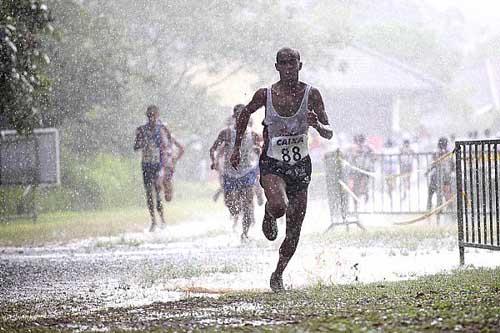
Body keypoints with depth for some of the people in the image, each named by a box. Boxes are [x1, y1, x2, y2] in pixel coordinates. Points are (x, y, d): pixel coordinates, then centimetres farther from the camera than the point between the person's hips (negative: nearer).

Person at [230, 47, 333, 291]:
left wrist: (317, 125, -30)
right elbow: (245, 114, 12)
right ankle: (269, 216, 6)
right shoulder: (265, 95, -9)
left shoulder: (311, 94, -8)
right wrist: (237, 147, 12)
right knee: (279, 205, -32)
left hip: (300, 165, 2)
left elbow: (329, 134, -8)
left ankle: (278, 274, 26)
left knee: (294, 230, 5)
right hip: (272, 164, -2)